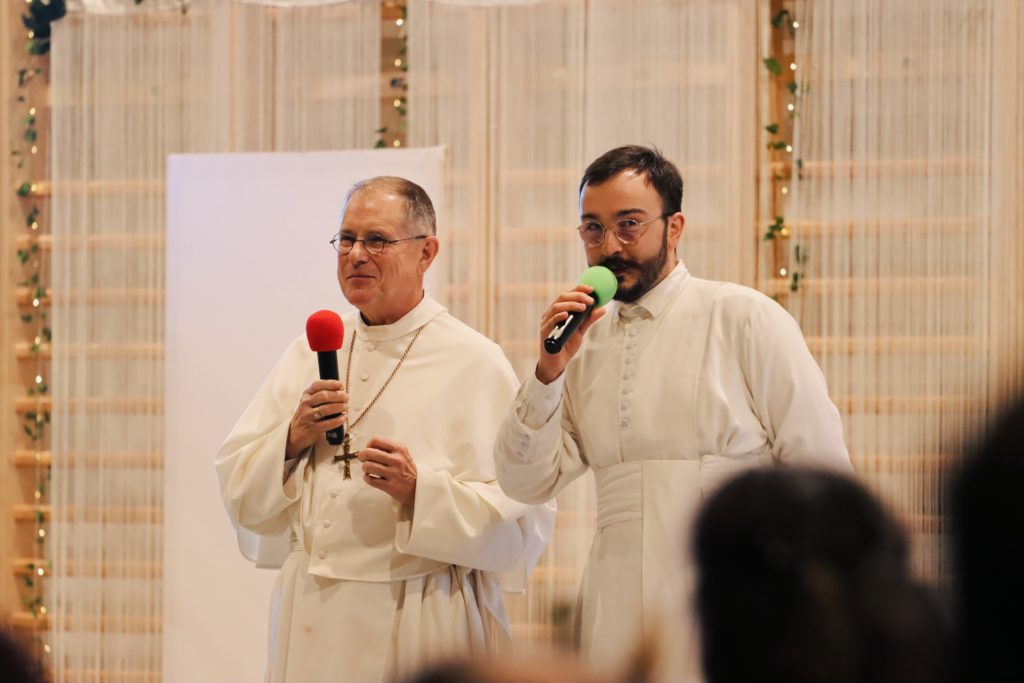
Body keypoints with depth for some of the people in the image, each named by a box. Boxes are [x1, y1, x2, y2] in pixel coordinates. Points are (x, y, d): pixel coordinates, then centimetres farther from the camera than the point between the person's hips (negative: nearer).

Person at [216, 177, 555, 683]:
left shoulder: (475, 363, -7)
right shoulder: (308, 355, 8)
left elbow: (524, 522, -13)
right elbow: (240, 495, 7)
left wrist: (421, 491, -24)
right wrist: (292, 441, -10)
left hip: (420, 624, -4)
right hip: (312, 624, 4)